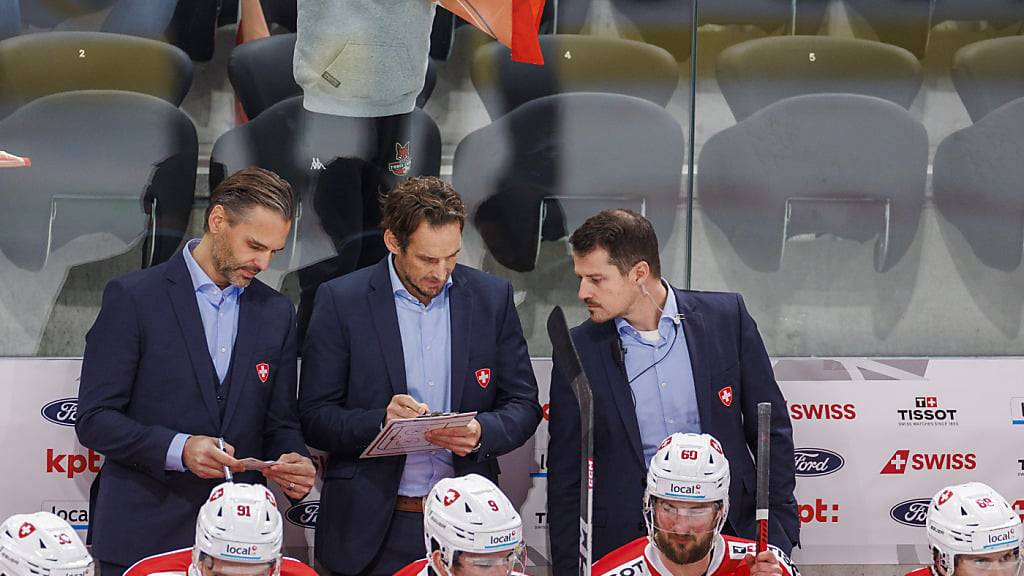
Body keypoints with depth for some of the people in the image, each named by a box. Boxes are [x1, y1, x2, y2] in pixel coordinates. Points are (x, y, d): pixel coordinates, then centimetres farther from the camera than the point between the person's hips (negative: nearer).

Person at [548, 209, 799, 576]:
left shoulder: (726, 317, -1)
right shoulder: (578, 351, -1)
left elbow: (770, 429, 5)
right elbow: (565, 478, 4)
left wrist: (780, 529, 0)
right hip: (626, 543, 0)